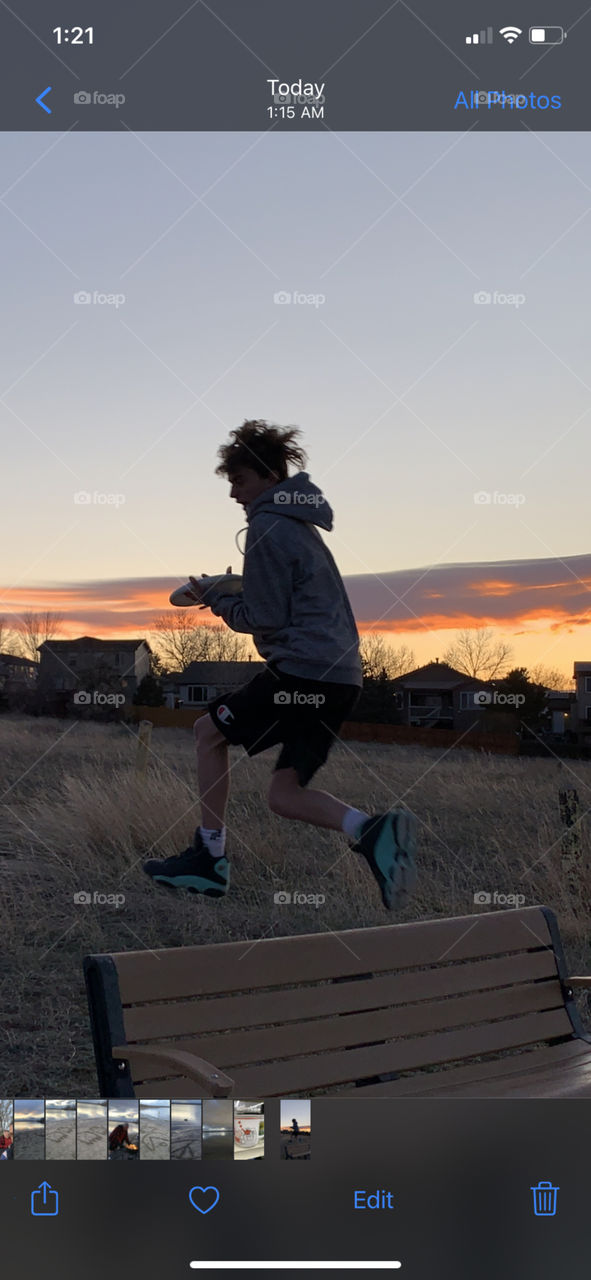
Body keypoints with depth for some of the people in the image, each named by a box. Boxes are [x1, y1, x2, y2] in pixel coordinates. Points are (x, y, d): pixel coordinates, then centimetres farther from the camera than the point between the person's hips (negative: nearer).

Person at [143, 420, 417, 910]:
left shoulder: (268, 528, -8)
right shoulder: (301, 524, 22)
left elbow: (264, 619, -11)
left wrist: (217, 598, 6)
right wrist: (231, 593, 18)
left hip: (301, 669, -9)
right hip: (340, 675, 9)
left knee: (209, 730, 11)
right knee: (285, 796, 9)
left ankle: (210, 858, 11)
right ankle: (372, 829, -13)